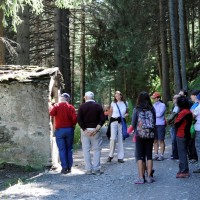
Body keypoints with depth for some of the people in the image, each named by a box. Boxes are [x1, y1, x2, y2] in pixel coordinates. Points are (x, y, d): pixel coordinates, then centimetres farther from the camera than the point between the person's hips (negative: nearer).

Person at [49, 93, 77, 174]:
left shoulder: (56, 106, -3)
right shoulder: (71, 107, -1)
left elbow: (52, 113, -20)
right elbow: (74, 118, -10)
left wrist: (50, 107, -1)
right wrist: (72, 125, 8)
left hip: (59, 130, -1)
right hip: (69, 129, 1)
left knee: (62, 149, 1)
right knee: (69, 149, 11)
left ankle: (64, 168, -2)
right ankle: (69, 167, 11)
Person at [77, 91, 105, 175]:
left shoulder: (82, 107, 1)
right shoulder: (98, 106, 4)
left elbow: (79, 120, -7)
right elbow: (102, 119, -5)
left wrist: (85, 130, -7)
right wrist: (96, 129, -9)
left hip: (85, 130, 0)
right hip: (95, 131, 0)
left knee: (86, 150, 6)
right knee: (97, 150, 5)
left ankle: (88, 169, 4)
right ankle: (96, 169, 0)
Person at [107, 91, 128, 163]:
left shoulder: (125, 103, 8)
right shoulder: (113, 103, 3)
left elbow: (127, 113, 15)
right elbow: (110, 113, 12)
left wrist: (124, 115, -4)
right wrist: (114, 117, -2)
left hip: (122, 122, 2)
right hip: (114, 121, -2)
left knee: (120, 139, 4)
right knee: (113, 138, -14)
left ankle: (120, 157, 8)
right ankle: (111, 155, 2)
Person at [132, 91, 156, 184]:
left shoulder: (136, 109, -7)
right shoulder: (152, 109, -1)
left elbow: (133, 123, -2)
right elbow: (154, 121, 5)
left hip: (140, 135, -2)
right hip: (150, 135, 2)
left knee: (139, 156, 4)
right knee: (149, 155, 10)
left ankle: (141, 177, -1)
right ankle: (149, 176, 10)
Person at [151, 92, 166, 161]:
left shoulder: (162, 105, -4)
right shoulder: (153, 105, 12)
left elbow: (159, 114, -13)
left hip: (160, 125, -5)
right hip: (154, 125, 5)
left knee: (161, 140, -1)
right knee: (155, 140, 7)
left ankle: (161, 155, 4)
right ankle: (156, 155, 14)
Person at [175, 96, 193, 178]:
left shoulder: (182, 112, -19)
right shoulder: (189, 112, 7)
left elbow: (176, 123, -15)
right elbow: (189, 123, 10)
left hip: (181, 135, -9)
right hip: (186, 134, 9)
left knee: (182, 153, -3)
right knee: (184, 152, 16)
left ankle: (184, 171, -1)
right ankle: (184, 169, 23)